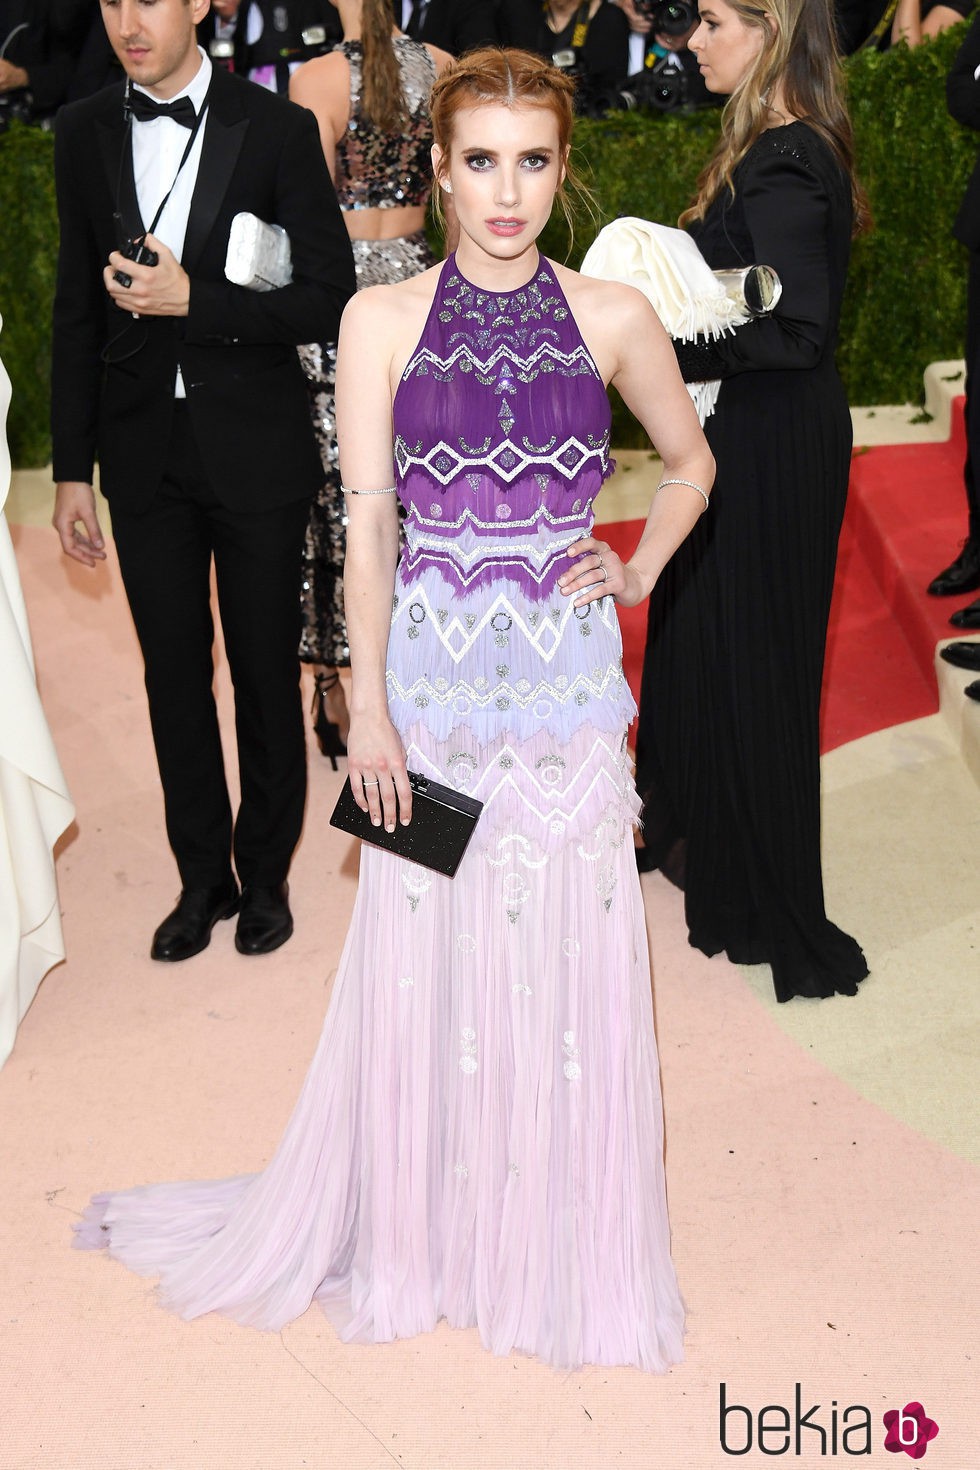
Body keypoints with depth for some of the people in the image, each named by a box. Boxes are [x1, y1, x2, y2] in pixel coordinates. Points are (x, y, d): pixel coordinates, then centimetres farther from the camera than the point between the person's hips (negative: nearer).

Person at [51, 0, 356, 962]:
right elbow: (77, 313, 6)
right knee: (173, 674, 11)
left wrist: (192, 299, -21)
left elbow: (329, 299, -9)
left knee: (265, 673, 8)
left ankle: (265, 874, 27)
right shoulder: (83, 134, 4)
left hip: (254, 451, -3)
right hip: (142, 453, 3)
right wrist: (72, 471, 4)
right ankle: (202, 876, 27)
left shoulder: (278, 130, -6)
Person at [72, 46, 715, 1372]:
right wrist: (368, 710, -7)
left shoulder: (612, 316, 2)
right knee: (424, 965, 8)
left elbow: (691, 462, 19)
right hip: (435, 688, -1)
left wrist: (640, 572, 4)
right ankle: (410, 1239, 29)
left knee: (566, 971, 7)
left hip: (568, 691, 1)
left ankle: (564, 1249, 28)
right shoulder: (383, 318, 0)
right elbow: (368, 526, -3)